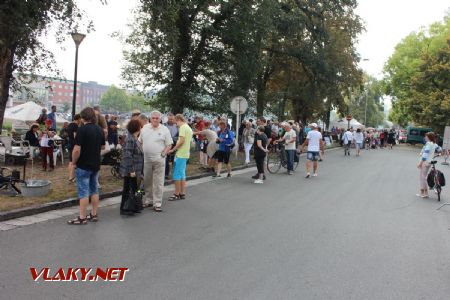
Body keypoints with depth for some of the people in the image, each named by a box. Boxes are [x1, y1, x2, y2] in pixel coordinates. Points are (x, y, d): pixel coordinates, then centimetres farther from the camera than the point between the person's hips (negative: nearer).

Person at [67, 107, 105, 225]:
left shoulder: (82, 129, -17)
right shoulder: (99, 130, 5)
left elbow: (77, 149, -21)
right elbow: (102, 146, 15)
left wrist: (74, 162, -7)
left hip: (84, 165, -7)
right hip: (96, 165, 7)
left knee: (83, 191, -2)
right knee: (94, 190, 14)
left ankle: (82, 218, 3)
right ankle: (94, 214, 21)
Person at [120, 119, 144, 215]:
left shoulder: (135, 139, 12)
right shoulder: (130, 139, -18)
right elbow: (127, 156, -23)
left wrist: (139, 171, 20)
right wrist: (131, 170, -23)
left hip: (136, 170, 9)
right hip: (130, 171, -9)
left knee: (133, 188, 14)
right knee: (128, 189, 0)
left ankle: (133, 207, 24)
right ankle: (124, 209, 10)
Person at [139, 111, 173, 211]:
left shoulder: (164, 130, -1)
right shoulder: (144, 128, 8)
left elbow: (169, 145, -1)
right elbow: (140, 142, 14)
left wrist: (163, 154, -12)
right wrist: (141, 152, 5)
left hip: (159, 160, -3)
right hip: (146, 159, 3)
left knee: (158, 182, -1)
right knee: (147, 182, 13)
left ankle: (157, 204, 5)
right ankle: (148, 200, 27)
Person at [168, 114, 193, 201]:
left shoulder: (182, 127, -12)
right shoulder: (189, 128, 17)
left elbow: (181, 141, -21)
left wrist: (173, 150, -14)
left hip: (180, 154, -10)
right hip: (186, 154, 10)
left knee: (177, 174, -3)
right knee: (182, 174, 13)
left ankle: (177, 194, 1)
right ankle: (182, 193, 17)